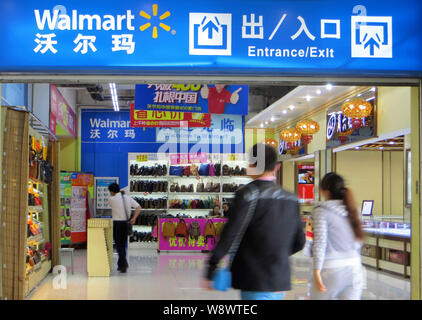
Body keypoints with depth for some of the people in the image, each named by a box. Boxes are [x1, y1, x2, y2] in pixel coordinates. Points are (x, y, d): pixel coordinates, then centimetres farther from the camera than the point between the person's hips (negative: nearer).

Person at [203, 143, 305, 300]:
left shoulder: (246, 195, -13)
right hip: (281, 280, 7)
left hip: (256, 282, -7)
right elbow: (299, 242, 12)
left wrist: (210, 272, -9)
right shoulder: (291, 199, 6)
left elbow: (229, 236, -16)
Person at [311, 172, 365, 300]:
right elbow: (358, 242, 16)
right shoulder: (352, 209, 10)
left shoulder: (322, 210, -7)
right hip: (354, 267, 5)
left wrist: (316, 272, -17)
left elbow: (320, 242, -15)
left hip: (331, 269, -5)